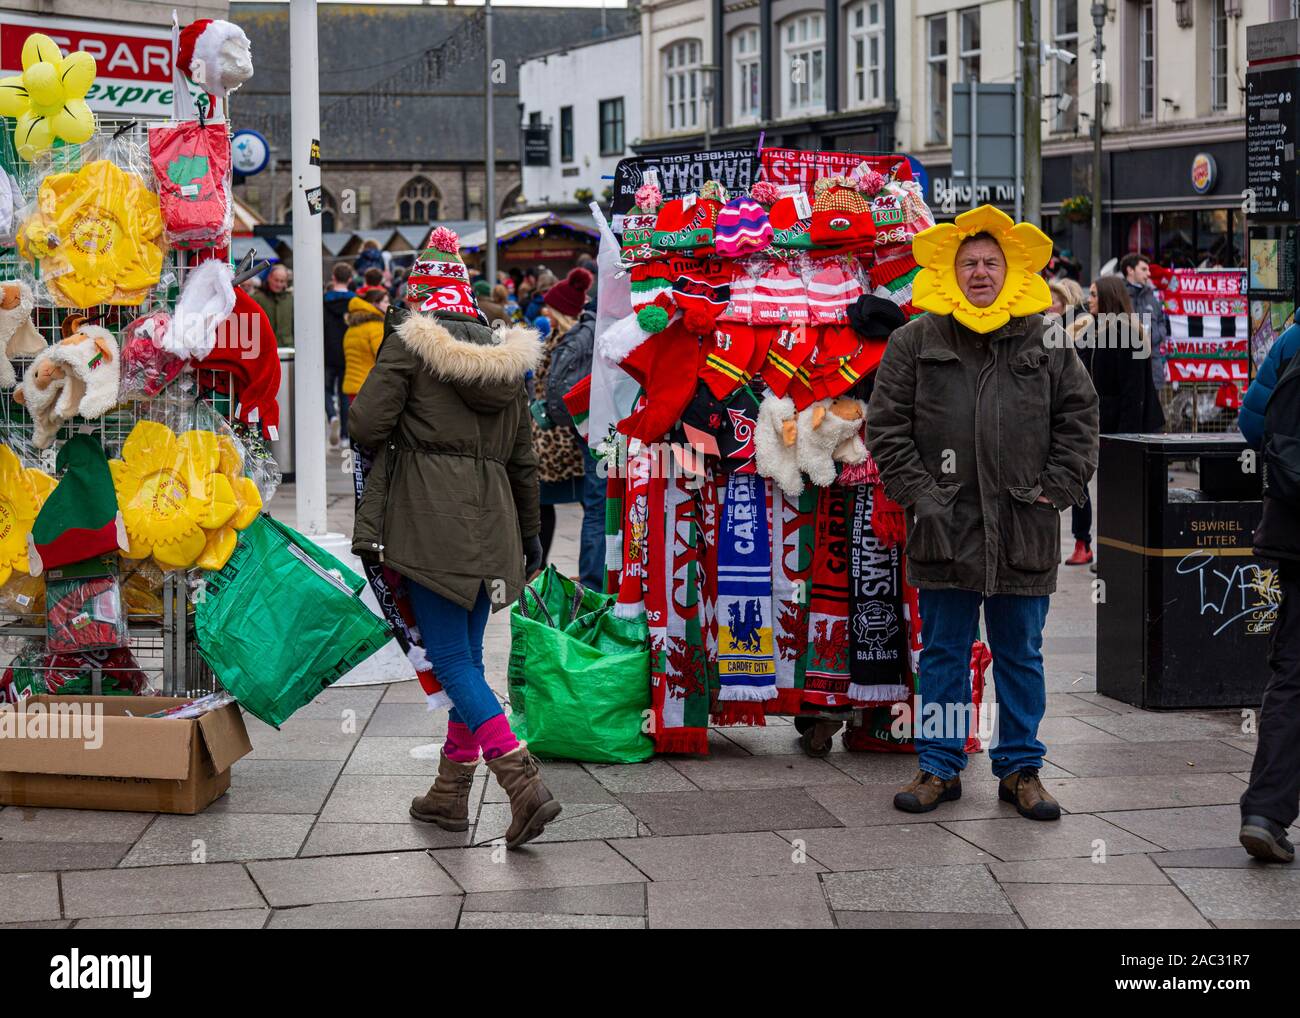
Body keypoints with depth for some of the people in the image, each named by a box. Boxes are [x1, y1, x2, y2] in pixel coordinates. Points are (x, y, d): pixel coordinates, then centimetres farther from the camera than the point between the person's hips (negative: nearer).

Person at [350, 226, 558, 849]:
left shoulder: (409, 343, -6)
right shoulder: (506, 356, 12)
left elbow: (366, 425, -12)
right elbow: (524, 458, 16)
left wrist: (394, 441, 12)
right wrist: (528, 534, 24)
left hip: (430, 520, -6)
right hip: (490, 519, 6)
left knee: (451, 658, -6)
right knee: (467, 654, 14)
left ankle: (524, 784, -21)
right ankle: (450, 793, 21)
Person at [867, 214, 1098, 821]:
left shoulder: (1048, 344, 6)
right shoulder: (915, 342, 4)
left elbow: (1079, 419, 8)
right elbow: (886, 425, 3)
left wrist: (1055, 491, -1)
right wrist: (917, 494, -5)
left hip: (1023, 530, 1)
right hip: (945, 526, -1)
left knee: (1021, 655, 9)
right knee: (943, 653, 7)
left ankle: (1020, 769, 19)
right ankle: (939, 767, 17)